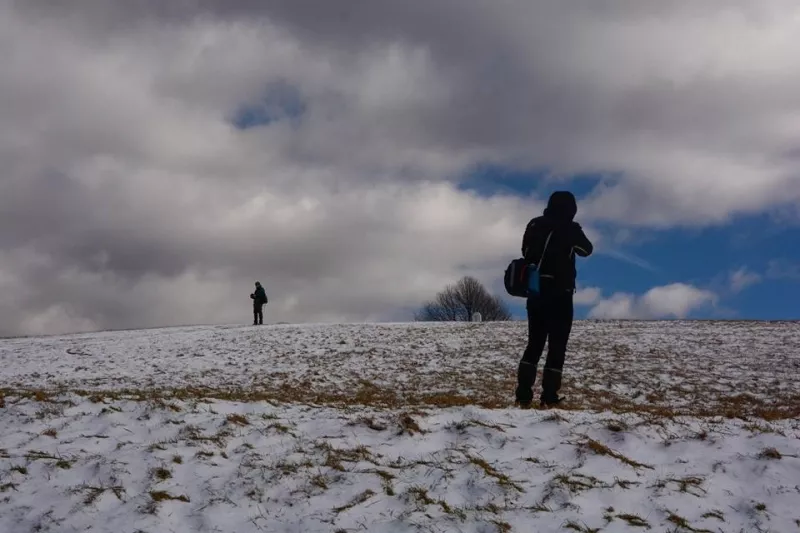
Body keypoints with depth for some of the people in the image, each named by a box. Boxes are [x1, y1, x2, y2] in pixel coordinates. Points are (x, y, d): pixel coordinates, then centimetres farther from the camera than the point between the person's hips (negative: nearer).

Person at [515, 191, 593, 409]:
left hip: (536, 293, 5)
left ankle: (523, 395, 4)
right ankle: (549, 397, -3)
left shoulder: (534, 225, 5)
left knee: (534, 343, 11)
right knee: (557, 346, 1)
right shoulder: (569, 229, -10)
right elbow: (587, 250, 7)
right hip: (559, 295, -5)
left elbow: (526, 252, 17)